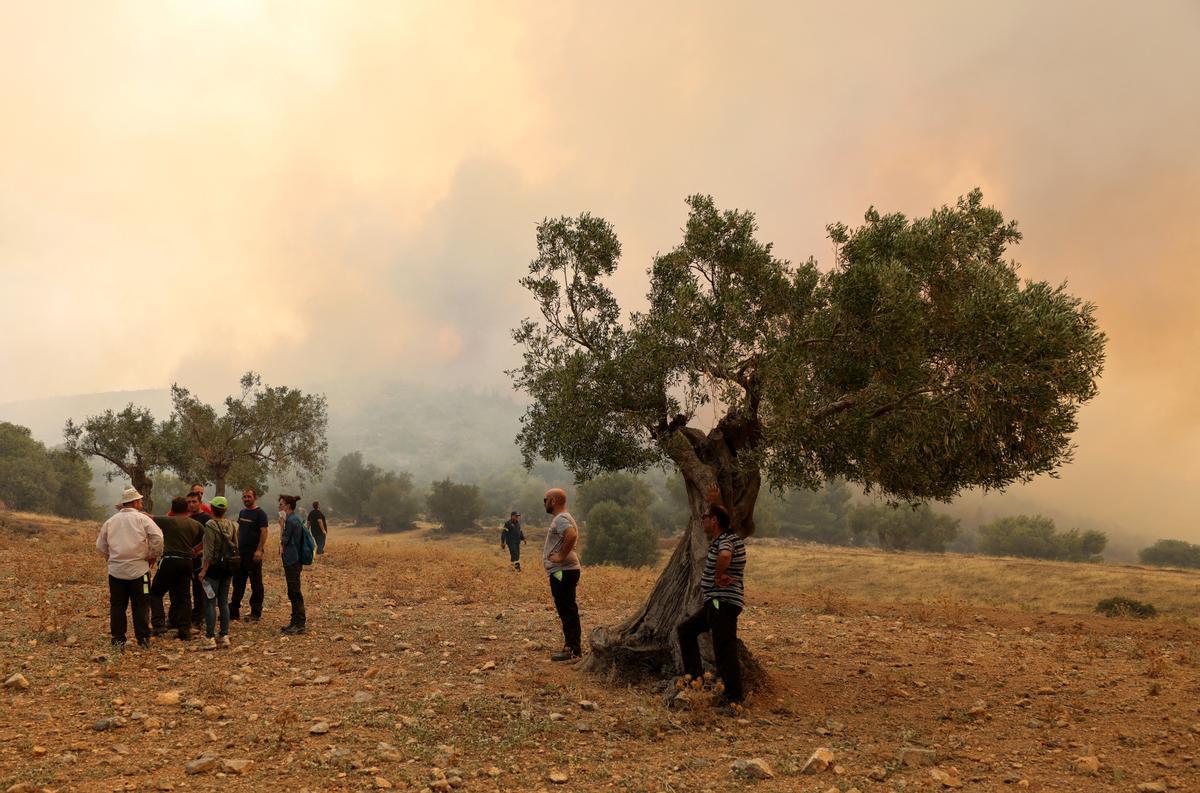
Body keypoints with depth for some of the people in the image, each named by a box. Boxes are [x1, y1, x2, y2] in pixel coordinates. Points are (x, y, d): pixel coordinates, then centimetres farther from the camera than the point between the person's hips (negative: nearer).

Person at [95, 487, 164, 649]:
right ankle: (143, 639, 8)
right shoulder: (142, 518, -4)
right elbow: (157, 537, -16)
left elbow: (100, 547, 12)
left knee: (117, 606, 10)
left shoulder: (110, 521, 9)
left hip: (115, 570, 3)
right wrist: (153, 555, -2)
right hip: (138, 569, -3)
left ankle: (118, 640, 11)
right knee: (140, 605, 5)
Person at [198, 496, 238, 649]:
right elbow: (235, 547, 10)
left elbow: (209, 551, -17)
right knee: (224, 602, 12)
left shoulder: (210, 525, -14)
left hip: (213, 567, -6)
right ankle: (225, 636, 13)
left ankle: (210, 638, -2)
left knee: (210, 603, -1)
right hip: (227, 568, 6)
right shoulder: (232, 525, 4)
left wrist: (203, 570, -13)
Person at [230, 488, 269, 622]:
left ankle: (256, 613, 7)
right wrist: (236, 546, 11)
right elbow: (239, 530, 20)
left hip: (254, 553, -7)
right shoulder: (242, 512, 13)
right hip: (240, 552, 7)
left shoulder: (260, 513, -9)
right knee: (238, 582, 11)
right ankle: (234, 611, 18)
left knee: (256, 584, 1)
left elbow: (264, 532, -15)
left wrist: (259, 550, -22)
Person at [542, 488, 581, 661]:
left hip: (562, 571, -11)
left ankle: (572, 649, -4)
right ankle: (574, 647, 21)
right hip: (563, 571, 11)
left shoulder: (560, 519, -16)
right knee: (568, 610, 14)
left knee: (567, 610, -7)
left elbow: (572, 535, -34)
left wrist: (561, 556, -26)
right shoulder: (563, 518, 18)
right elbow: (572, 535, 30)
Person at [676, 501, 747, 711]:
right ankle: (695, 676, 25)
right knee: (685, 630, 21)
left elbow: (725, 555, -40)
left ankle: (734, 700, -4)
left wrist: (718, 576, -25)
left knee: (724, 651, -10)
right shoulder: (719, 539, 12)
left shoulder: (727, 540, -19)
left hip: (724, 603, -11)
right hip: (715, 602, 11)